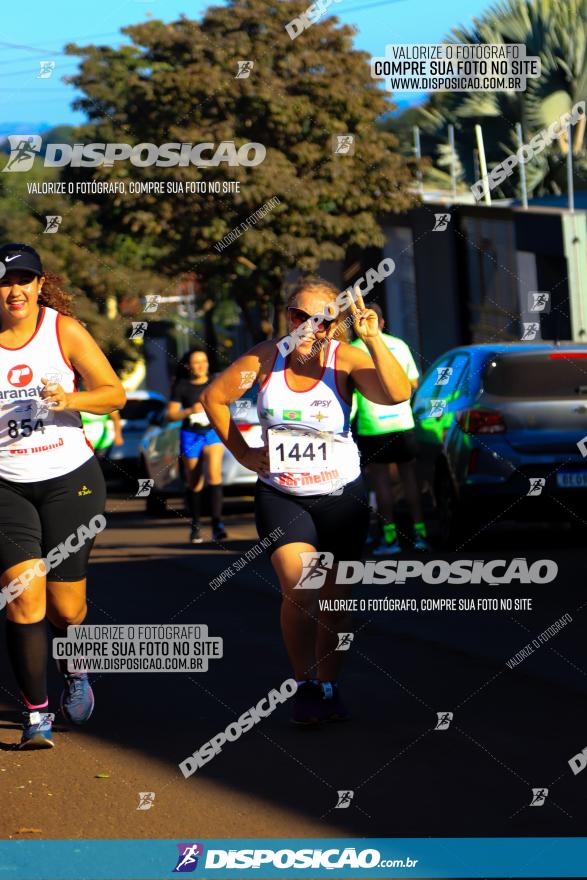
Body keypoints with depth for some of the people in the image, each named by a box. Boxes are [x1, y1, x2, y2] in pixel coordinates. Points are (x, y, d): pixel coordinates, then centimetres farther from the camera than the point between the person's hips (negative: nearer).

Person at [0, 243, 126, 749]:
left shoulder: (64, 331, -5)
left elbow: (115, 393, -5)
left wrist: (70, 399, -23)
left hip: (70, 480, 0)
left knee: (66, 607, 4)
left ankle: (75, 671, 38)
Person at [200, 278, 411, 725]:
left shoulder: (345, 358, -15)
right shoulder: (266, 358, -8)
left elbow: (397, 394, -32)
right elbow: (214, 397, 7)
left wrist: (374, 340, -42)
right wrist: (242, 452, 2)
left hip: (340, 494, 0)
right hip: (280, 495, 0)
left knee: (334, 597, 9)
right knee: (299, 588, -16)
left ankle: (329, 687, 27)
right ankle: (304, 685, 1)